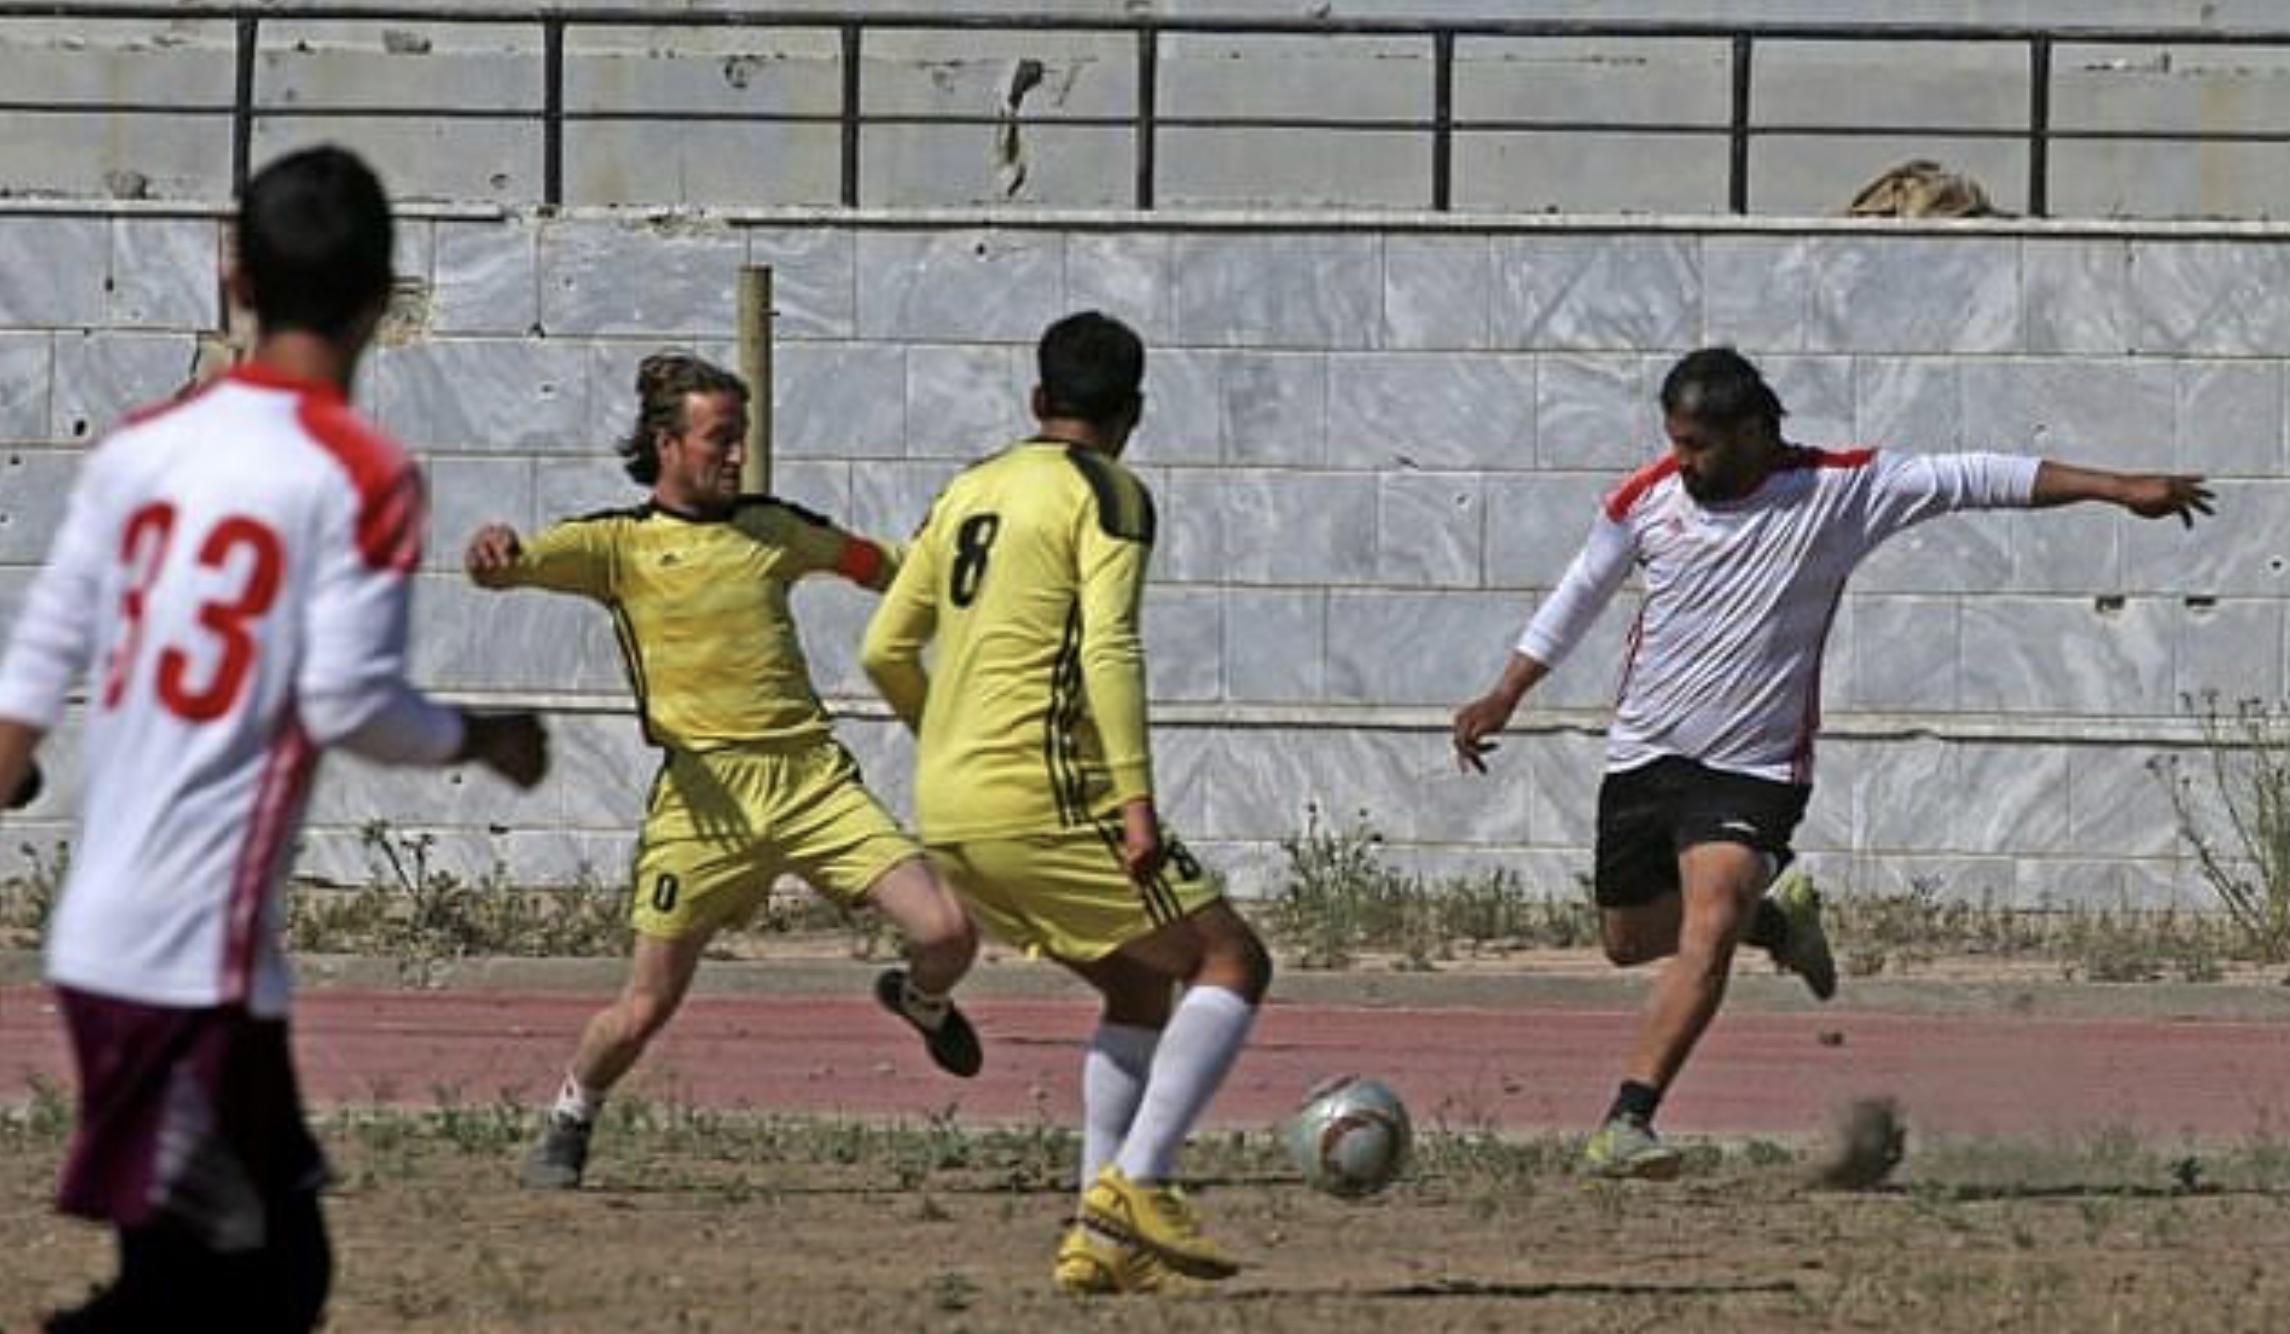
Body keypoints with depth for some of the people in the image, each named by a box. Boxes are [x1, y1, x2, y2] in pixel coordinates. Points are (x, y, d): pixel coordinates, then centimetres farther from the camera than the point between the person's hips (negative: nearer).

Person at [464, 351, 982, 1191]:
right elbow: (522, 565, -11)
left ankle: (920, 1002, 27)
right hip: (707, 793, -3)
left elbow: (876, 564, 34)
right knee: (645, 1008, -4)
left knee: (946, 933, -11)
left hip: (813, 775, 3)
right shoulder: (620, 544, 5)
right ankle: (567, 1129, 26)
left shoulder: (771, 529, 17)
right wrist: (497, 552, -34)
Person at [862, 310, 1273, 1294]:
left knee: (1138, 984, 21)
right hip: (1044, 799, -8)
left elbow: (885, 650, 18)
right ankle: (1137, 1185, -17)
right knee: (1231, 962, -1)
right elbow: (1109, 649, -17)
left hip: (946, 812, 8)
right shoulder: (1105, 495, -4)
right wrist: (1137, 800, -21)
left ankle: (1099, 1235, 11)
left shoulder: (969, 492, 17)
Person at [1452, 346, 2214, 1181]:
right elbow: (1579, 596, 10)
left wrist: (2118, 489, -12)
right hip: (1642, 756, 4)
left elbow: (1972, 480, -10)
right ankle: (1775, 917, 42)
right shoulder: (1648, 498, -4)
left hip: (1753, 767, -4)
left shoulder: (1843, 490, -11)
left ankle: (1627, 1124, -25)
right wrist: (1505, 697, 7)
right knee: (1628, 940, 14)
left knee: (1708, 934, -22)